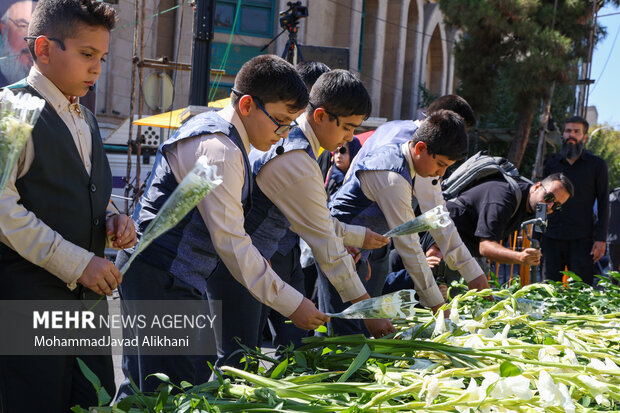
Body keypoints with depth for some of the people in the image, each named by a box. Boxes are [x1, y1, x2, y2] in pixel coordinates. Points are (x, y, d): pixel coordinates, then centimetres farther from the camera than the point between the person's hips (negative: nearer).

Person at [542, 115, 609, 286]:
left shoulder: (597, 165, 6)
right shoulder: (552, 163, 14)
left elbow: (603, 204, 3)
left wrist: (601, 239, -6)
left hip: (582, 239, -3)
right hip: (552, 238, 3)